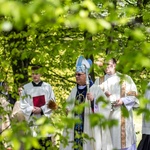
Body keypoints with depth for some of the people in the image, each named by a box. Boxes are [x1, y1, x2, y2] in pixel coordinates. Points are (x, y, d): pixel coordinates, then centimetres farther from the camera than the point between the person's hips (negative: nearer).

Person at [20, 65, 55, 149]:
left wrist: (41, 109, -11)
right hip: (32, 120, 0)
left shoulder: (47, 87, 6)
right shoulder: (26, 88, 6)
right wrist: (32, 110, -14)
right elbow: (23, 105, 3)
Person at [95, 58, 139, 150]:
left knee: (125, 142, -4)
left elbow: (133, 95, 2)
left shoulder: (126, 79, 7)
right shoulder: (99, 81, 15)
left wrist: (122, 101, -14)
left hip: (123, 118, -2)